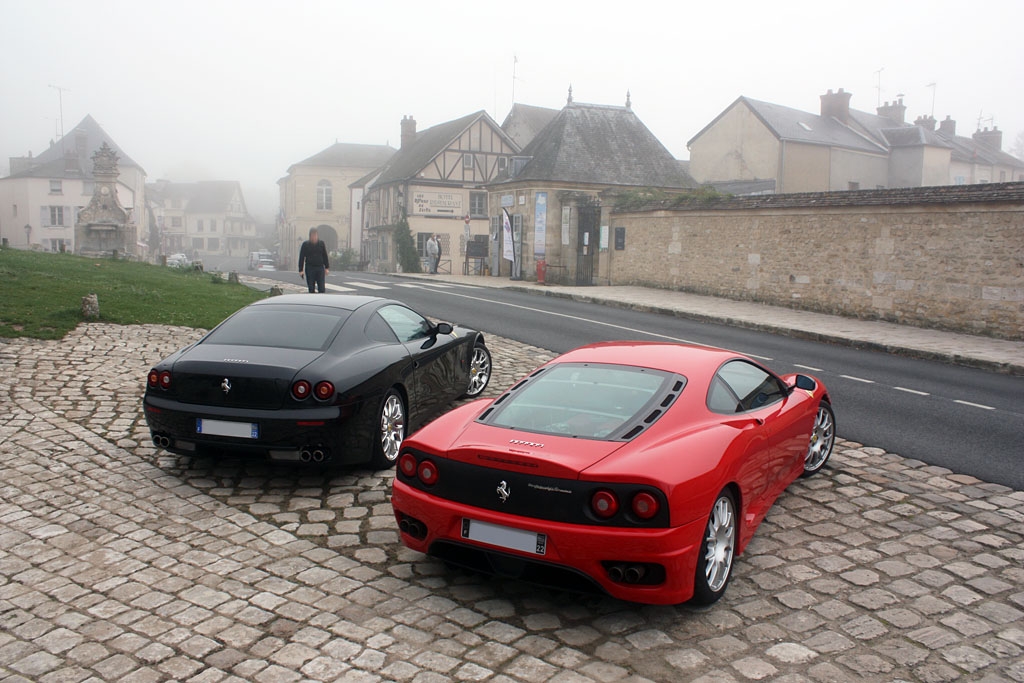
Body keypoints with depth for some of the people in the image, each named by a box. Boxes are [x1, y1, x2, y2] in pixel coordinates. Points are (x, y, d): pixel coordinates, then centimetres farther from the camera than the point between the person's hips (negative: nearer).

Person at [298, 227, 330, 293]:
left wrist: (326, 268, 6)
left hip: (320, 268, 1)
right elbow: (301, 258, 0)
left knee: (321, 288, -5)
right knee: (311, 289, 2)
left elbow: (325, 256, 11)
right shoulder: (305, 244, 0)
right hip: (310, 268, -1)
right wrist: (301, 270, -5)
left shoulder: (321, 244, 6)